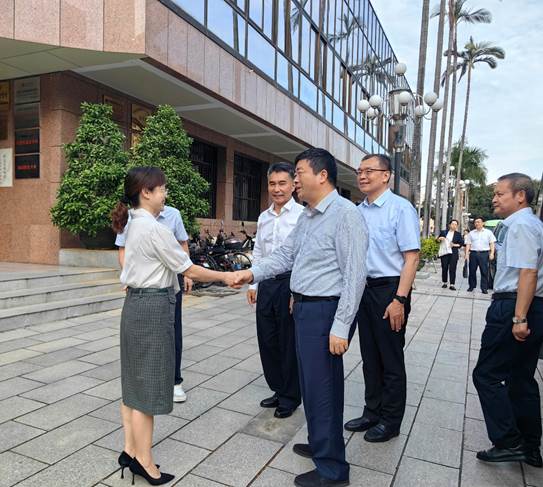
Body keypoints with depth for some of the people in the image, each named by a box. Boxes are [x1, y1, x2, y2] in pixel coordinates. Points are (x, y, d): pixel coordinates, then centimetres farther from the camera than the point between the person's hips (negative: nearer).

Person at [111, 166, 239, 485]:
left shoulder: (135, 225, 11)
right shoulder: (155, 229, -18)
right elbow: (190, 271, -14)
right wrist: (225, 276, -2)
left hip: (137, 304, 10)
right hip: (153, 307, -9)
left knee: (135, 381, 16)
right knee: (148, 384, 2)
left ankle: (131, 451, 29)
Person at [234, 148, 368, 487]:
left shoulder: (346, 214, -17)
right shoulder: (307, 216, 13)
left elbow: (355, 275, -21)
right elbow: (286, 255, 15)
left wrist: (341, 326, -22)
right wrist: (253, 273, 2)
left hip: (326, 310, -9)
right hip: (305, 307, 9)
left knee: (321, 387, 1)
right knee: (313, 382, 21)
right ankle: (320, 444, 42)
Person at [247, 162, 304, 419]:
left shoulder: (302, 215, -9)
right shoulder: (263, 218, 12)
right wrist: (252, 284, 16)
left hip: (291, 283, -7)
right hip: (266, 284, 7)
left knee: (289, 342, 5)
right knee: (267, 340, 14)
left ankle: (290, 397, 25)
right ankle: (278, 390, 34)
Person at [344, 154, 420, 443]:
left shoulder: (400, 208, -12)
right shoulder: (358, 211, 8)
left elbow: (411, 257, -15)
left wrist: (399, 300, -20)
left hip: (390, 290, -6)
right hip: (363, 289, 7)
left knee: (391, 360, 8)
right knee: (369, 356, 17)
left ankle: (390, 421, 25)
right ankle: (372, 412, 34)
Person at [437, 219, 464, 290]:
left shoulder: (458, 234, 8)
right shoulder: (444, 232, 11)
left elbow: (461, 243, 5)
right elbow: (437, 241, 16)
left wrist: (455, 245, -11)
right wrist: (439, 238, -6)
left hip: (453, 254, -1)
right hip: (444, 253, 1)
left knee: (452, 269, -7)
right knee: (444, 268, 3)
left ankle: (452, 285, -6)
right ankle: (444, 283, 15)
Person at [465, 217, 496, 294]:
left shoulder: (488, 232, 7)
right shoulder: (471, 233, 12)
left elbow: (492, 243, 4)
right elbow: (468, 244, 9)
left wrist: (492, 253, -7)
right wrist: (466, 254, 0)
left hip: (484, 253, -2)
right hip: (473, 253, 2)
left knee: (484, 271, -2)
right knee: (472, 271, 6)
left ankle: (484, 288, 2)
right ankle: (471, 286, 17)